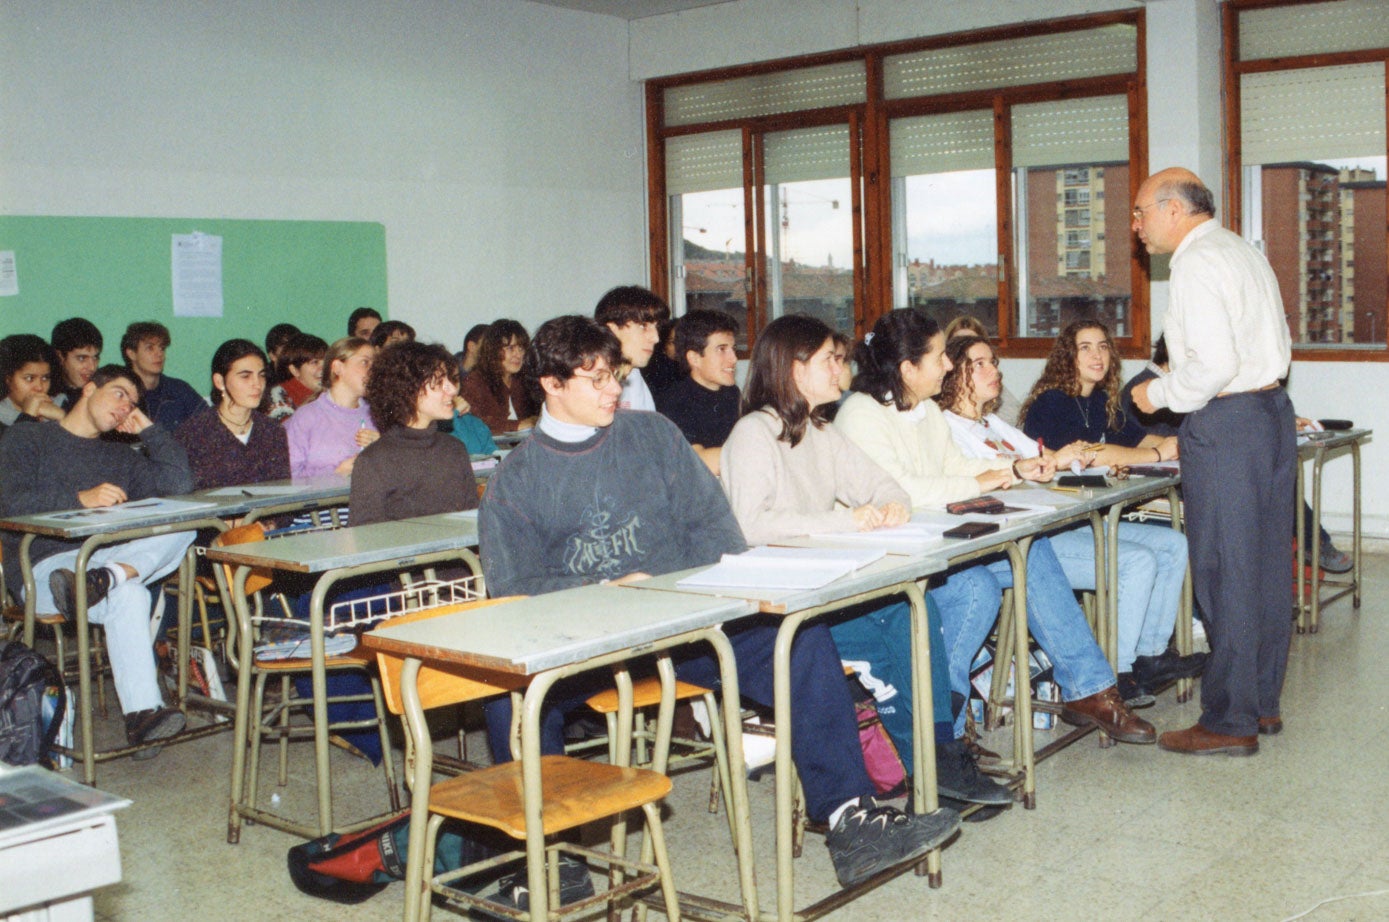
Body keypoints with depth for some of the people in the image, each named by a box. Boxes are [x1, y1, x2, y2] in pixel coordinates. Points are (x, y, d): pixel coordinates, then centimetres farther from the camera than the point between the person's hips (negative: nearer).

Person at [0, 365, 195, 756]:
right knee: (128, 595, -37)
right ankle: (142, 713, -44)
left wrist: (148, 429, 13)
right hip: (45, 567, -5)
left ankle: (102, 580, -47)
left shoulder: (119, 458, 28)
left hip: (106, 556, 5)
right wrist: (80, 499, -21)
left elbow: (179, 483, 11)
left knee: (184, 526, -24)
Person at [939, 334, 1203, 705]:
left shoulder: (993, 423, 27)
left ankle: (1149, 654, 8)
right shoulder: (950, 428, -4)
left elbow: (1040, 452, 19)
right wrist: (1054, 463, -19)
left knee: (1173, 546, 5)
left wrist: (1076, 455, -3)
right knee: (1138, 561, -24)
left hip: (1057, 524, 10)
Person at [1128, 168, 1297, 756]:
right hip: (1273, 411, 10)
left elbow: (1215, 364, -23)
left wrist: (1159, 394, -7)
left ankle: (1230, 723, 3)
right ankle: (1263, 702, 24)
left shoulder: (1196, 265, -14)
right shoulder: (1246, 253, 17)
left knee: (1225, 574, -4)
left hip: (1225, 425, -10)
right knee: (1266, 565, 14)